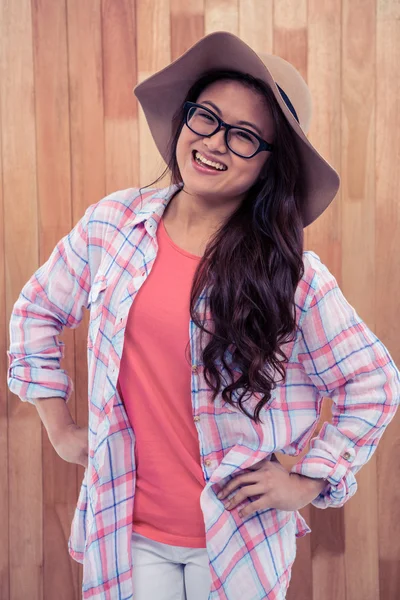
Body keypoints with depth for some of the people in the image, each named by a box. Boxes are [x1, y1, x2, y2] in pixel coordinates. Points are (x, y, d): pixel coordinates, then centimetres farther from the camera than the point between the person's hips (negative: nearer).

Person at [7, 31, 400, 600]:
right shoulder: (112, 223, -5)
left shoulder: (293, 274, -13)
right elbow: (36, 312, 9)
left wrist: (307, 481, -5)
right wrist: (61, 429, 6)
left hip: (238, 540, -1)